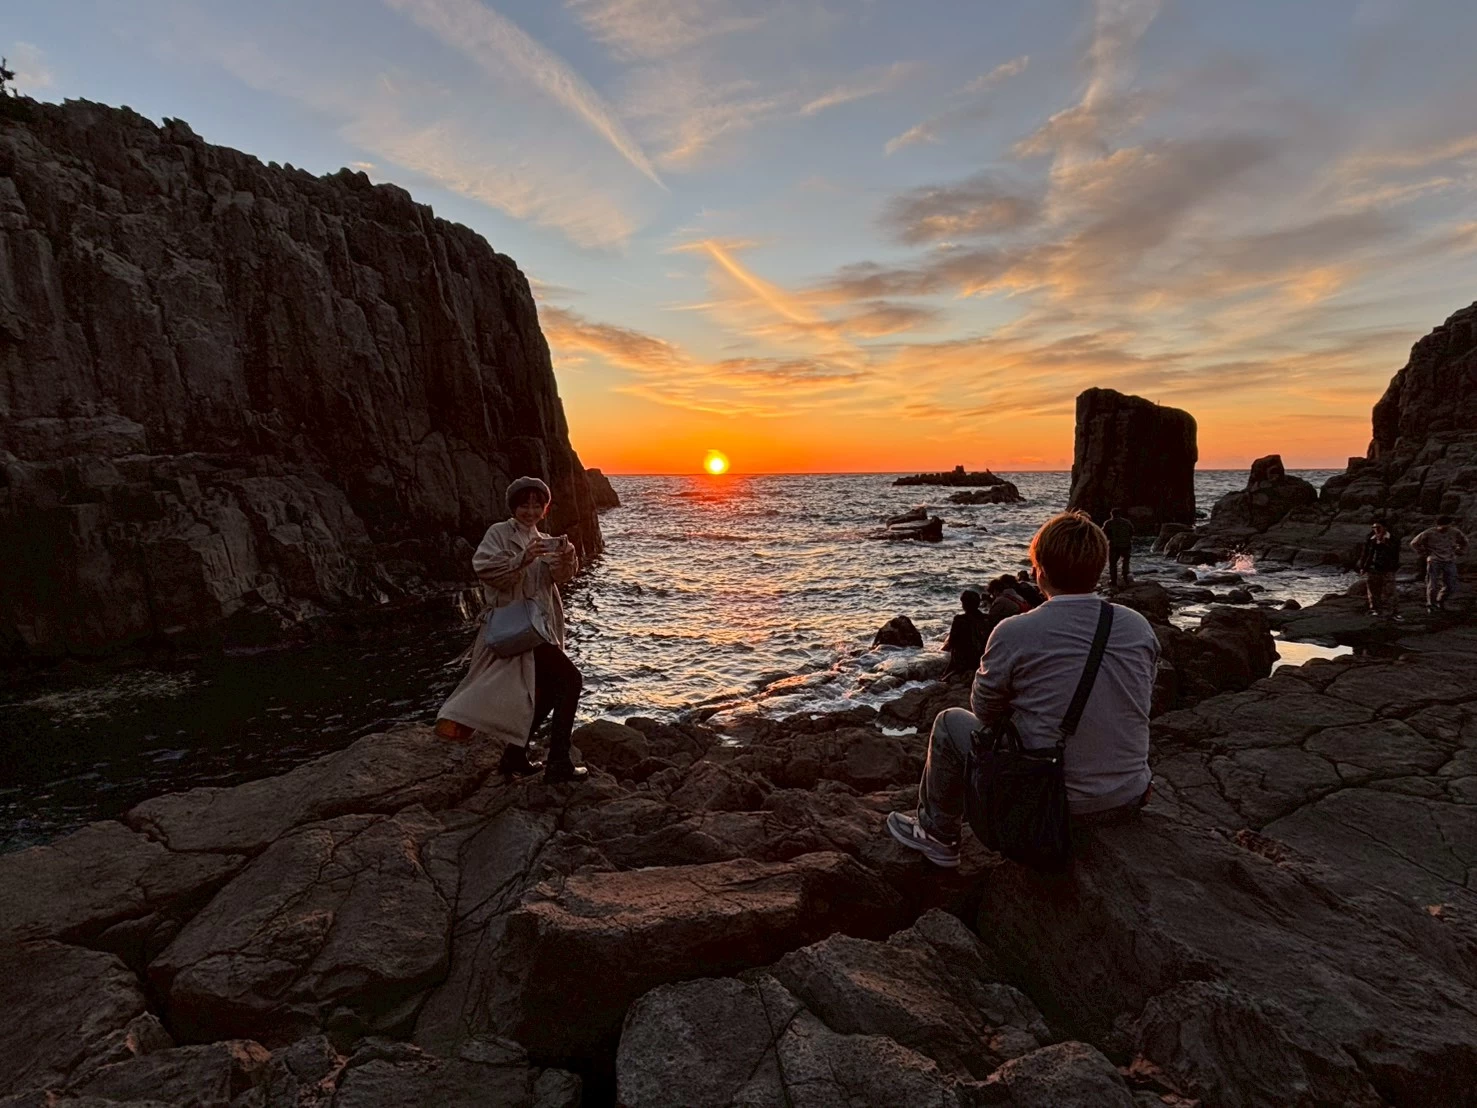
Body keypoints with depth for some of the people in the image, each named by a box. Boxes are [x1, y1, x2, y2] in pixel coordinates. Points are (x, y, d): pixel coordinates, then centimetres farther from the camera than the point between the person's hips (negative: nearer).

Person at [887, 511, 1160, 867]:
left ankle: (937, 834, 31)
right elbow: (1143, 701, 11)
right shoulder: (1140, 627, -5)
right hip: (1130, 799, 6)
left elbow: (984, 710, -3)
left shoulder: (1014, 634, -18)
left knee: (950, 723, 13)